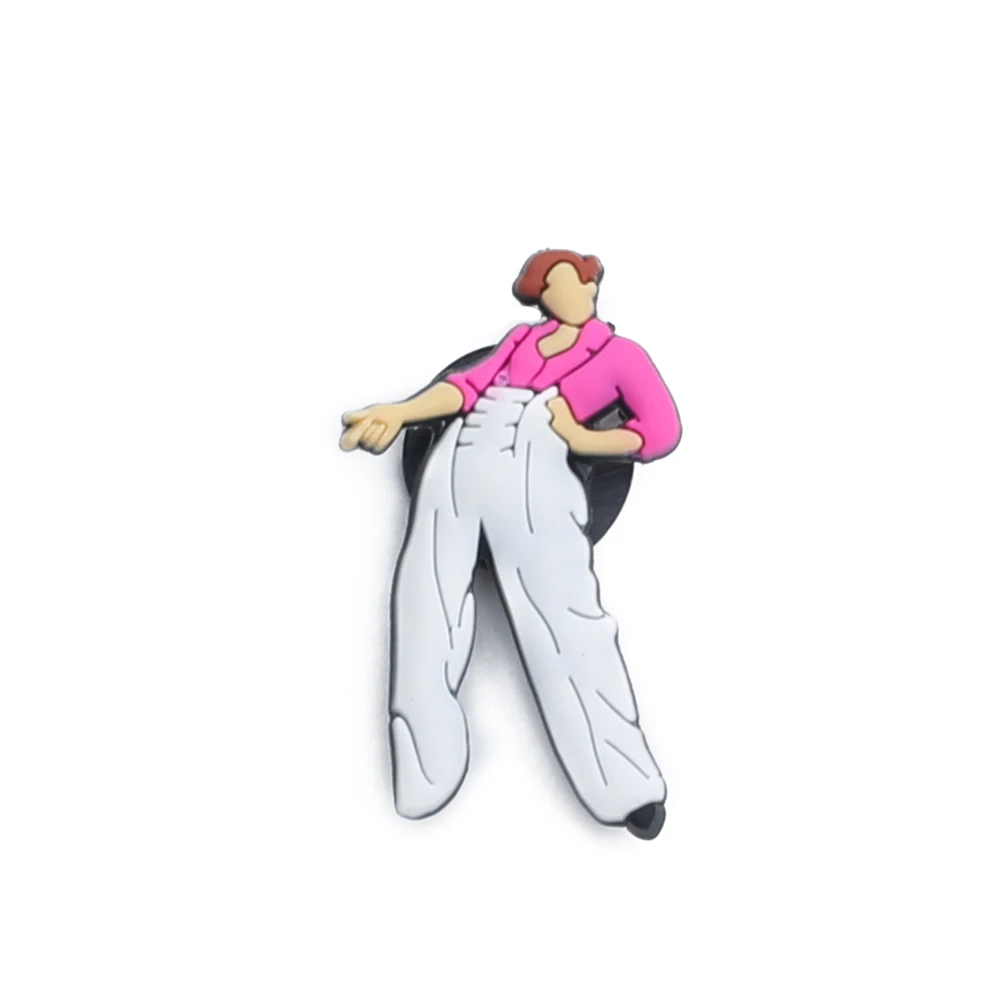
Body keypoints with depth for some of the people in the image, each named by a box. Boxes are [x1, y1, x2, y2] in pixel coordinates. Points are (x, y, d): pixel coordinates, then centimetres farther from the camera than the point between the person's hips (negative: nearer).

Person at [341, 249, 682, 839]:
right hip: (458, 455, 4)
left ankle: (625, 786, -3)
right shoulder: (522, 338, 30)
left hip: (533, 467, -4)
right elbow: (470, 385, 15)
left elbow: (662, 431, 8)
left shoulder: (620, 353, 20)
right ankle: (425, 778, -1)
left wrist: (580, 439, 0)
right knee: (428, 608, -6)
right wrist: (400, 411, 0)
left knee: (563, 617, -10)